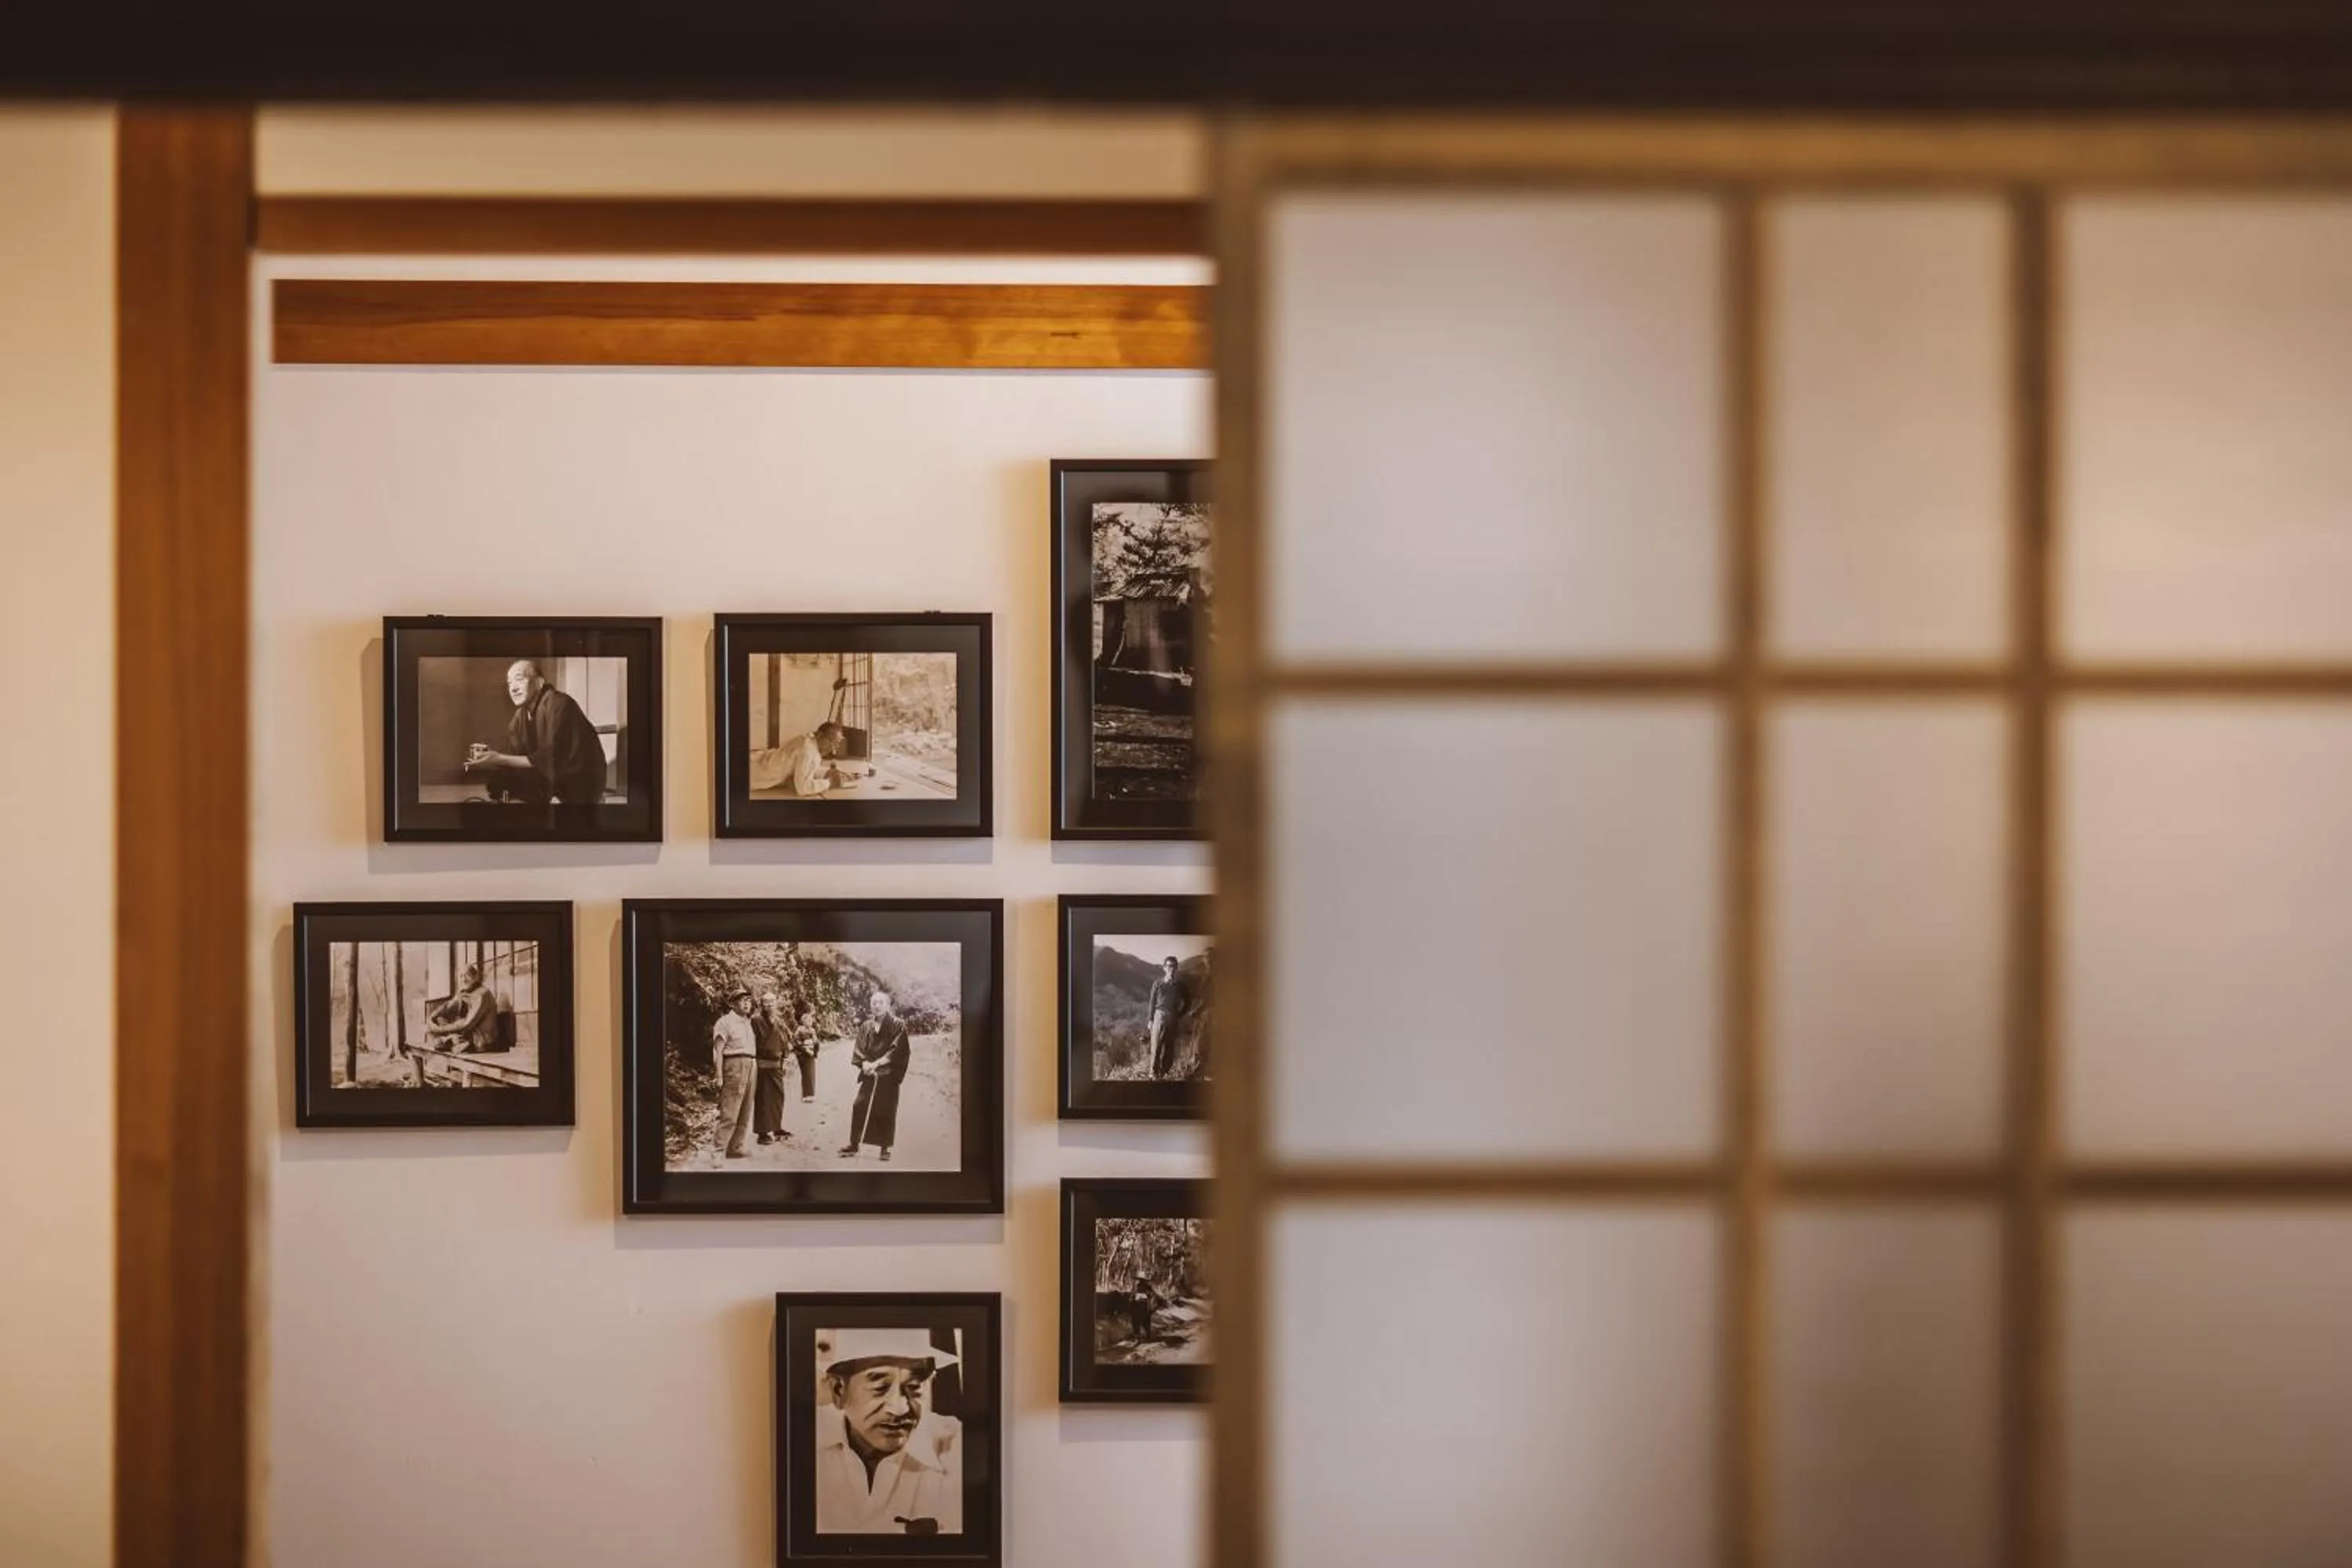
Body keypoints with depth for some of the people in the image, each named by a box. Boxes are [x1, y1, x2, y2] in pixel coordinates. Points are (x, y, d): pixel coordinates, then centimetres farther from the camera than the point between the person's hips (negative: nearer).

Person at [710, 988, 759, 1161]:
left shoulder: (748, 1022, 19)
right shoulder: (726, 1022, -5)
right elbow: (718, 1050, -10)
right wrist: (719, 1076, -17)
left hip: (750, 1066, 9)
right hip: (734, 1065, -8)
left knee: (745, 1112, 11)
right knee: (729, 1113, -12)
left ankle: (736, 1147, 19)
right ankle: (719, 1150, -11)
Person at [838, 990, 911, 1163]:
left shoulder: (897, 1026, -3)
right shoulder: (866, 1027, 10)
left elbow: (897, 1050, -11)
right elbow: (859, 1051, 8)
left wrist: (876, 1063, -18)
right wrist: (865, 1064, -12)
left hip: (888, 1076, -3)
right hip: (869, 1074, 3)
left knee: (886, 1111, -1)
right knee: (859, 1107, -8)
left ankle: (885, 1148, 9)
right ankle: (854, 1143, 0)